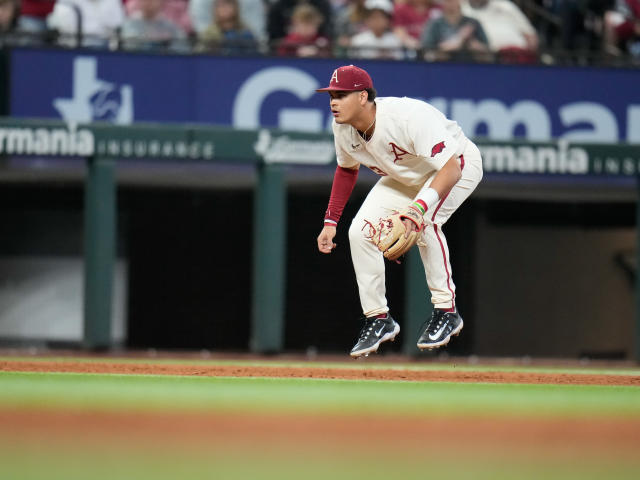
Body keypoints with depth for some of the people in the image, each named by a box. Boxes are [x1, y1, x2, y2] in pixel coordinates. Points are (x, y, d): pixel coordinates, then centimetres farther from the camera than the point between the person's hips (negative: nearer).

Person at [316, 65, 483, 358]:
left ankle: (446, 311, -17)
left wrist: (416, 211, -56)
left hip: (459, 165, -7)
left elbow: (451, 169, -43)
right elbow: (347, 169, 7)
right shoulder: (343, 128, -16)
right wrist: (330, 221, 1)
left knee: (425, 221, -33)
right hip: (404, 177, 7)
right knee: (360, 232, -8)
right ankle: (379, 319, 5)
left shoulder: (410, 117, -40)